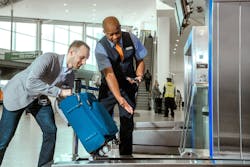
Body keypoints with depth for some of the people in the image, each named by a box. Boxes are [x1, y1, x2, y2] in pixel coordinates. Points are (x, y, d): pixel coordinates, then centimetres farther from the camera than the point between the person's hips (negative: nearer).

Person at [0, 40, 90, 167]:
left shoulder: (70, 75, -10)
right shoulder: (48, 58, -31)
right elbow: (31, 83, -43)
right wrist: (59, 92, -42)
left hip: (39, 98, 6)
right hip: (18, 93, -6)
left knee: (50, 130, -7)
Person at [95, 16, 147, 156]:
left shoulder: (131, 39, -12)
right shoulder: (101, 47, -22)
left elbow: (140, 60, 1)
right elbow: (109, 74, -31)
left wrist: (139, 75, -20)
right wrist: (119, 98, -42)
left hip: (128, 87, 2)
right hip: (109, 88, -2)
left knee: (128, 122, 5)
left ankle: (126, 155, 20)